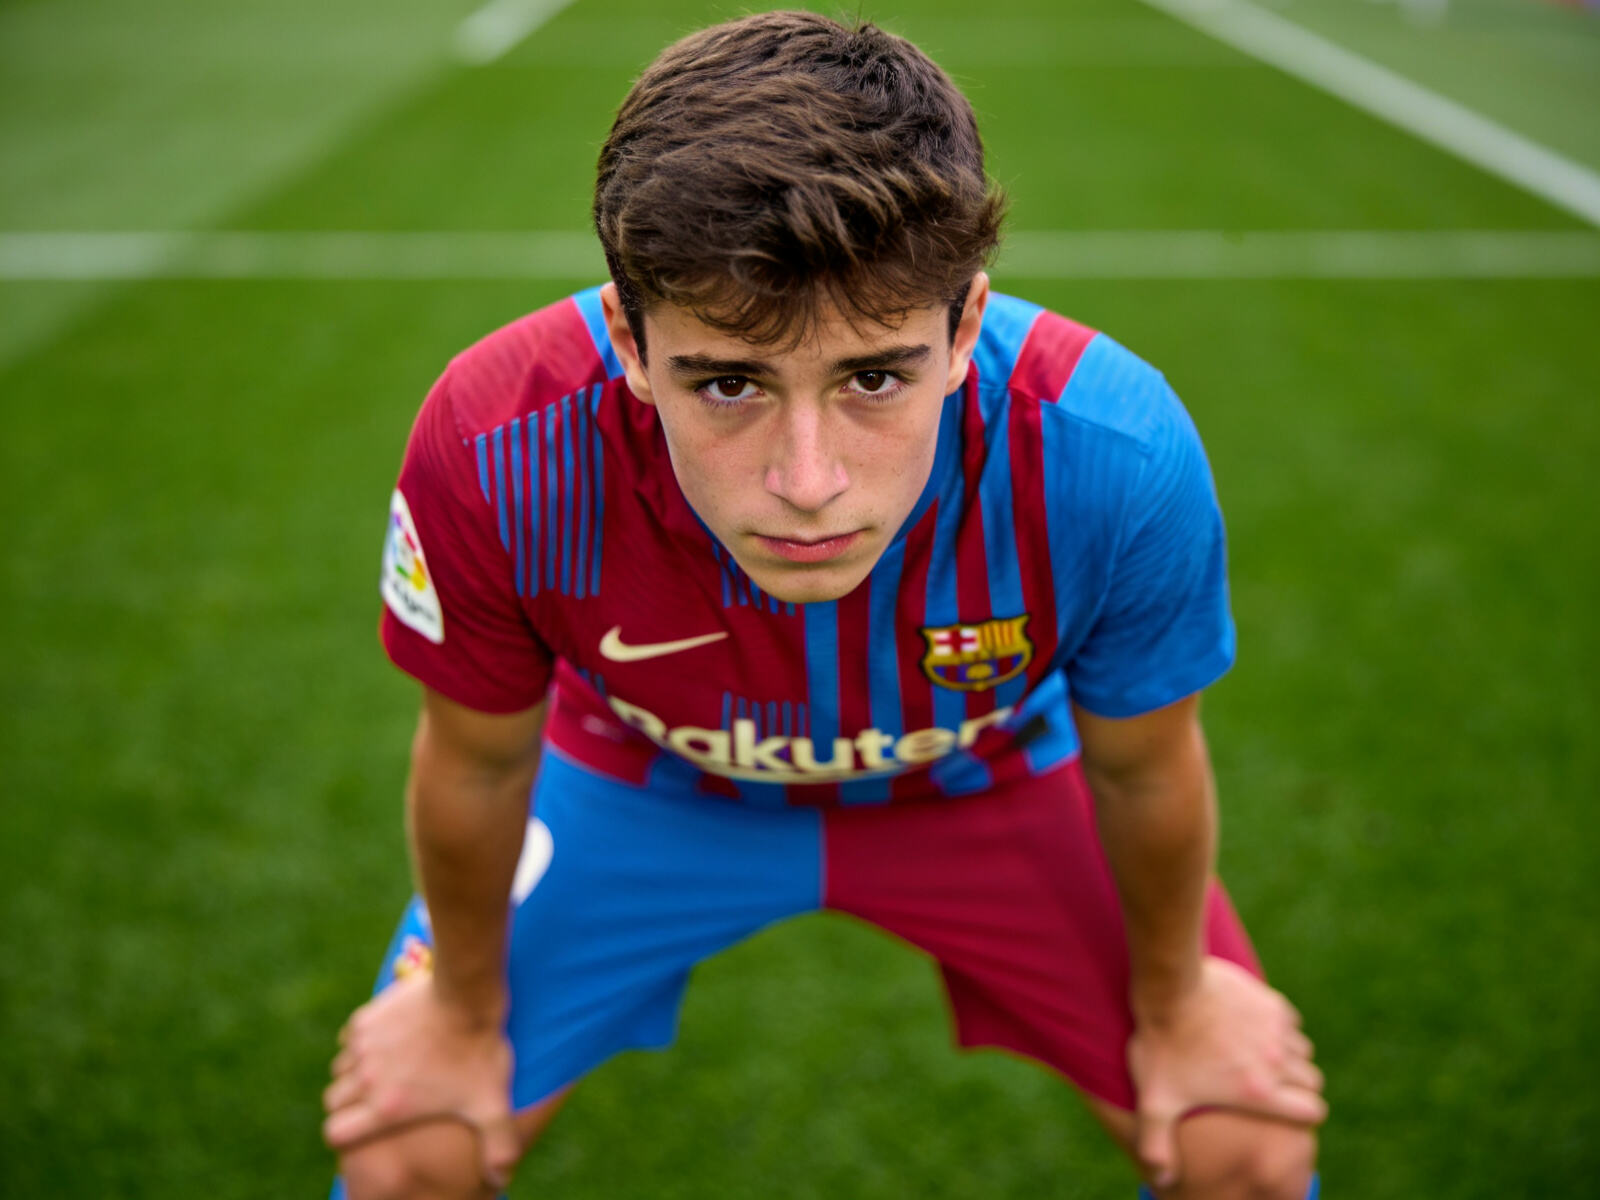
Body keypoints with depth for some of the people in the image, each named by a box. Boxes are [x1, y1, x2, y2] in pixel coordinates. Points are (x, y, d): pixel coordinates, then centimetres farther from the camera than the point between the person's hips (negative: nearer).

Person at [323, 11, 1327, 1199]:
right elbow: (478, 764, -16)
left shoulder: (1118, 462, -38)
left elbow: (1141, 772, -16)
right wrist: (465, 1014, 1)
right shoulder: (496, 453, -38)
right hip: (643, 786, 0)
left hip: (992, 778, 1)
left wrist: (1173, 1005, 2)